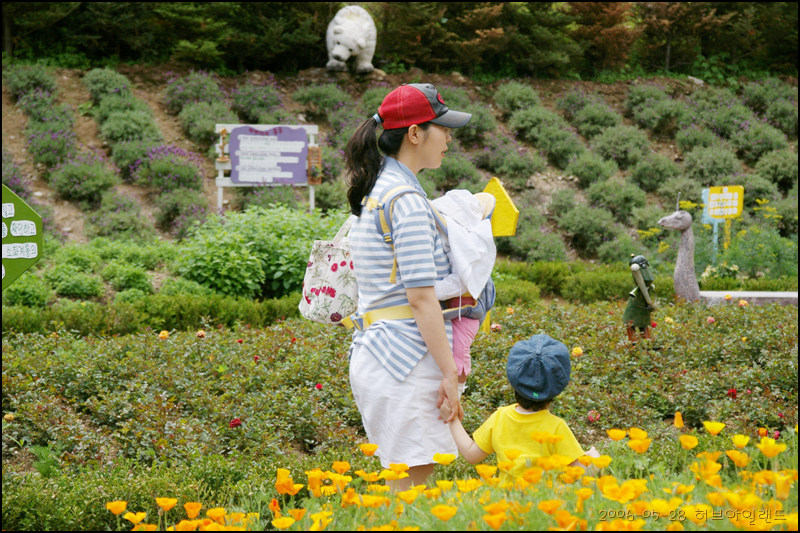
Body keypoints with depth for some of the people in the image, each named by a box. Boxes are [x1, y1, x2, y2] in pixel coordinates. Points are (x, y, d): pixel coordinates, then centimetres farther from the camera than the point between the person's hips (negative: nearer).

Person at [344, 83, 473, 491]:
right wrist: (449, 373, -15)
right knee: (409, 487, -8)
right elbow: (421, 297, -18)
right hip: (405, 363, -10)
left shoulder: (375, 191, 16)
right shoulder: (407, 200, -14)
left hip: (376, 357, 10)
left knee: (409, 481, 11)